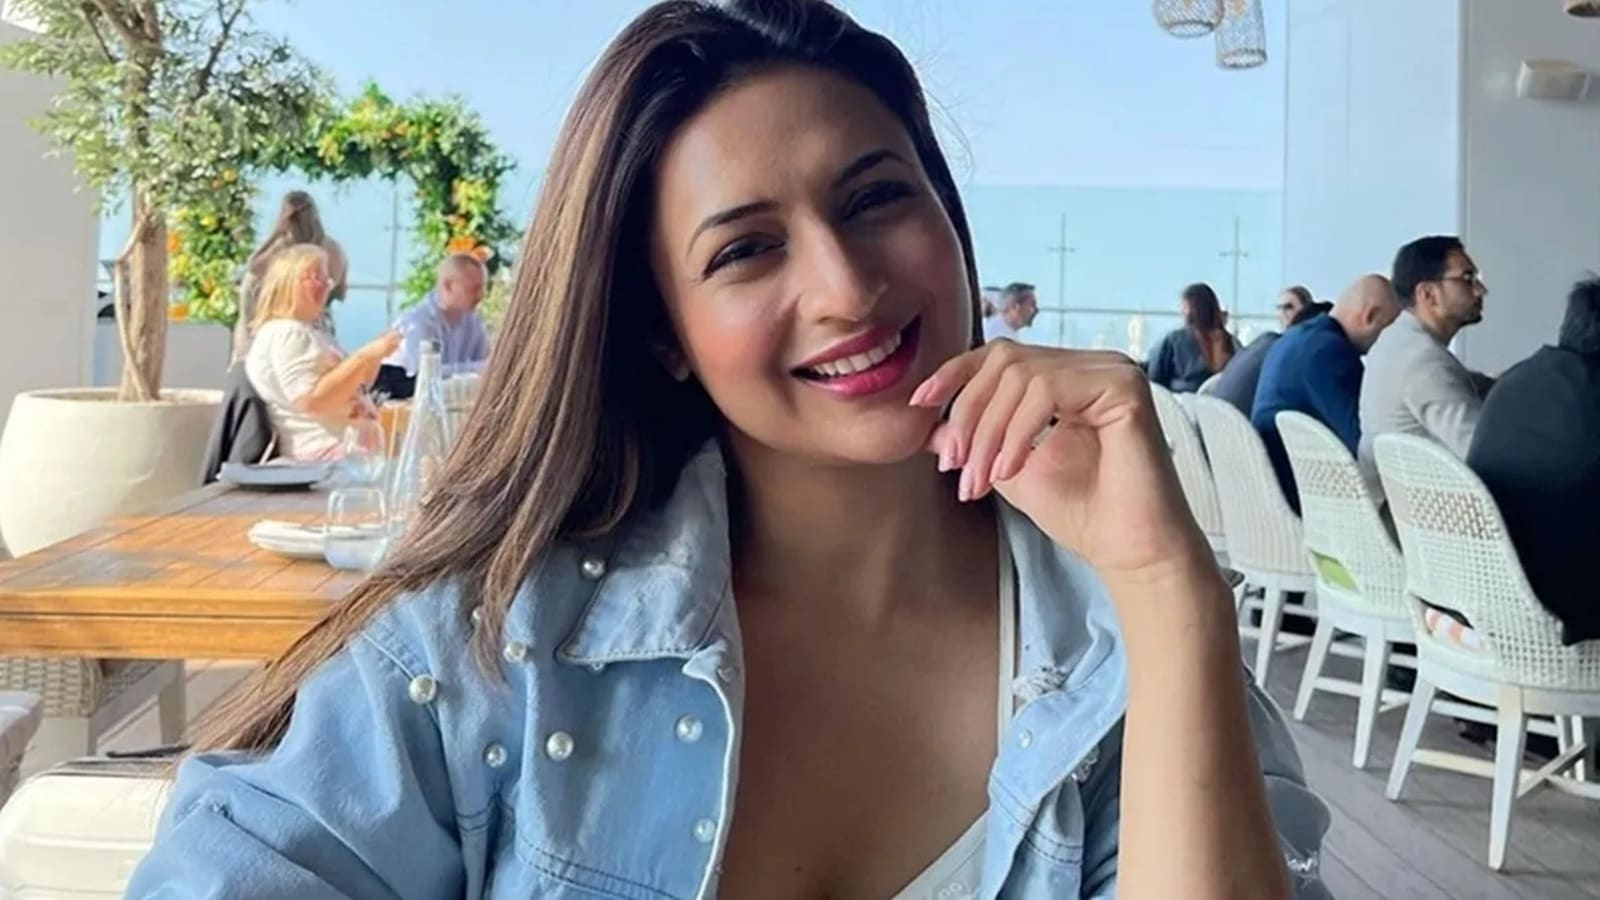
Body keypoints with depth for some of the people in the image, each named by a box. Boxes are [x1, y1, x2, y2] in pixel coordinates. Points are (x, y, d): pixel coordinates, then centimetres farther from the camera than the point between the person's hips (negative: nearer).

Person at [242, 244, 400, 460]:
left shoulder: (310, 332, 22)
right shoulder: (284, 334, -10)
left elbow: (353, 387, 25)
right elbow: (313, 400, -22)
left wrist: (373, 355, 6)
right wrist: (365, 356, -22)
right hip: (327, 453, -10)